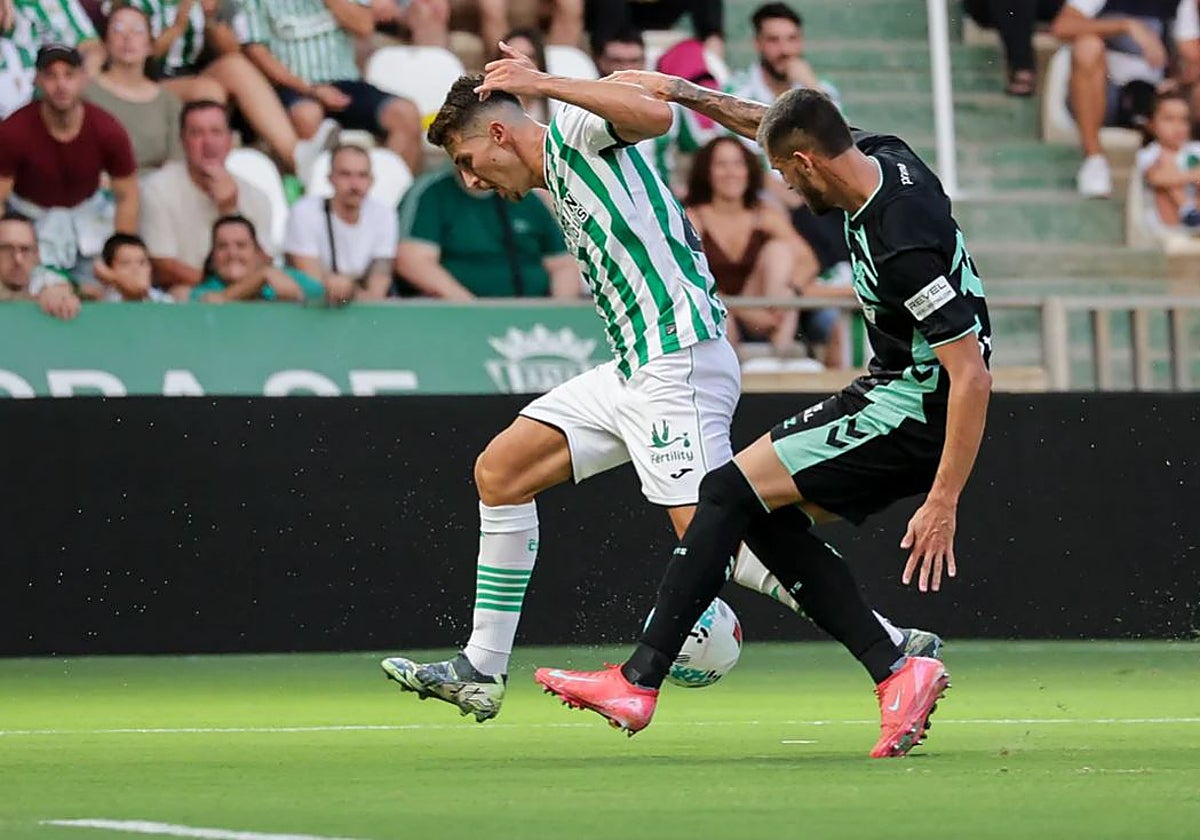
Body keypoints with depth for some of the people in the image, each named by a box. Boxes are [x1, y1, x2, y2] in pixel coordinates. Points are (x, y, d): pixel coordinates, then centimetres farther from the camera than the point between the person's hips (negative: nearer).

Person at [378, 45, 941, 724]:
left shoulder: (575, 131, -3)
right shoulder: (559, 186, 24)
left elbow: (656, 114, -24)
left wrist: (544, 84, -24)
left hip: (679, 358, -10)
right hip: (633, 369, 10)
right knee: (500, 471, 9)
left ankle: (892, 649, -15)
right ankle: (482, 672, 12)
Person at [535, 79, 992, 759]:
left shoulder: (904, 245, -28)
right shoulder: (882, 156, -1)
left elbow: (972, 376, -29)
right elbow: (772, 126, 20)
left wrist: (943, 504, -28)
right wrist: (686, 93, 18)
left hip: (912, 413, -10)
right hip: (898, 395, 10)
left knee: (731, 491, -10)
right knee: (767, 518, 8)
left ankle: (639, 682, -9)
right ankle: (898, 674, 1)